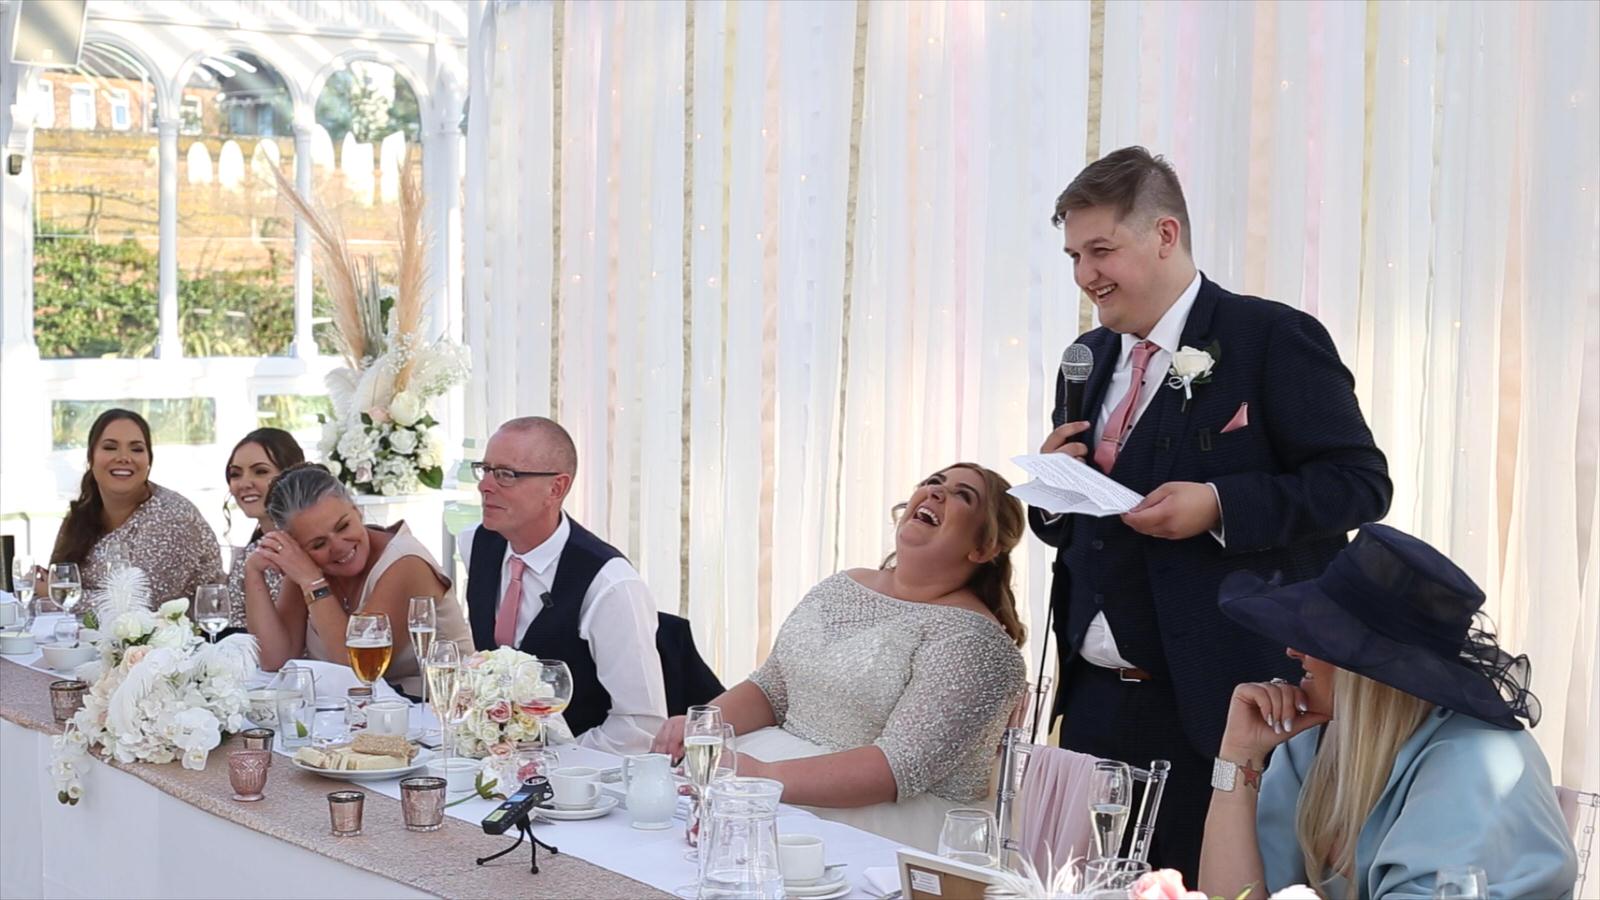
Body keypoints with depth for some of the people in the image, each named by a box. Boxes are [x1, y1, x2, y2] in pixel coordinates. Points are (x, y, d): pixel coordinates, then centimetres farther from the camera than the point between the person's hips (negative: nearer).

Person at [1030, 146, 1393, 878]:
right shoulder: (1089, 358, 14)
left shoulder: (1274, 340, -7)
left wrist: (1220, 505, -22)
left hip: (1223, 700, -6)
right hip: (1096, 697, 7)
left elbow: (1360, 483, -10)